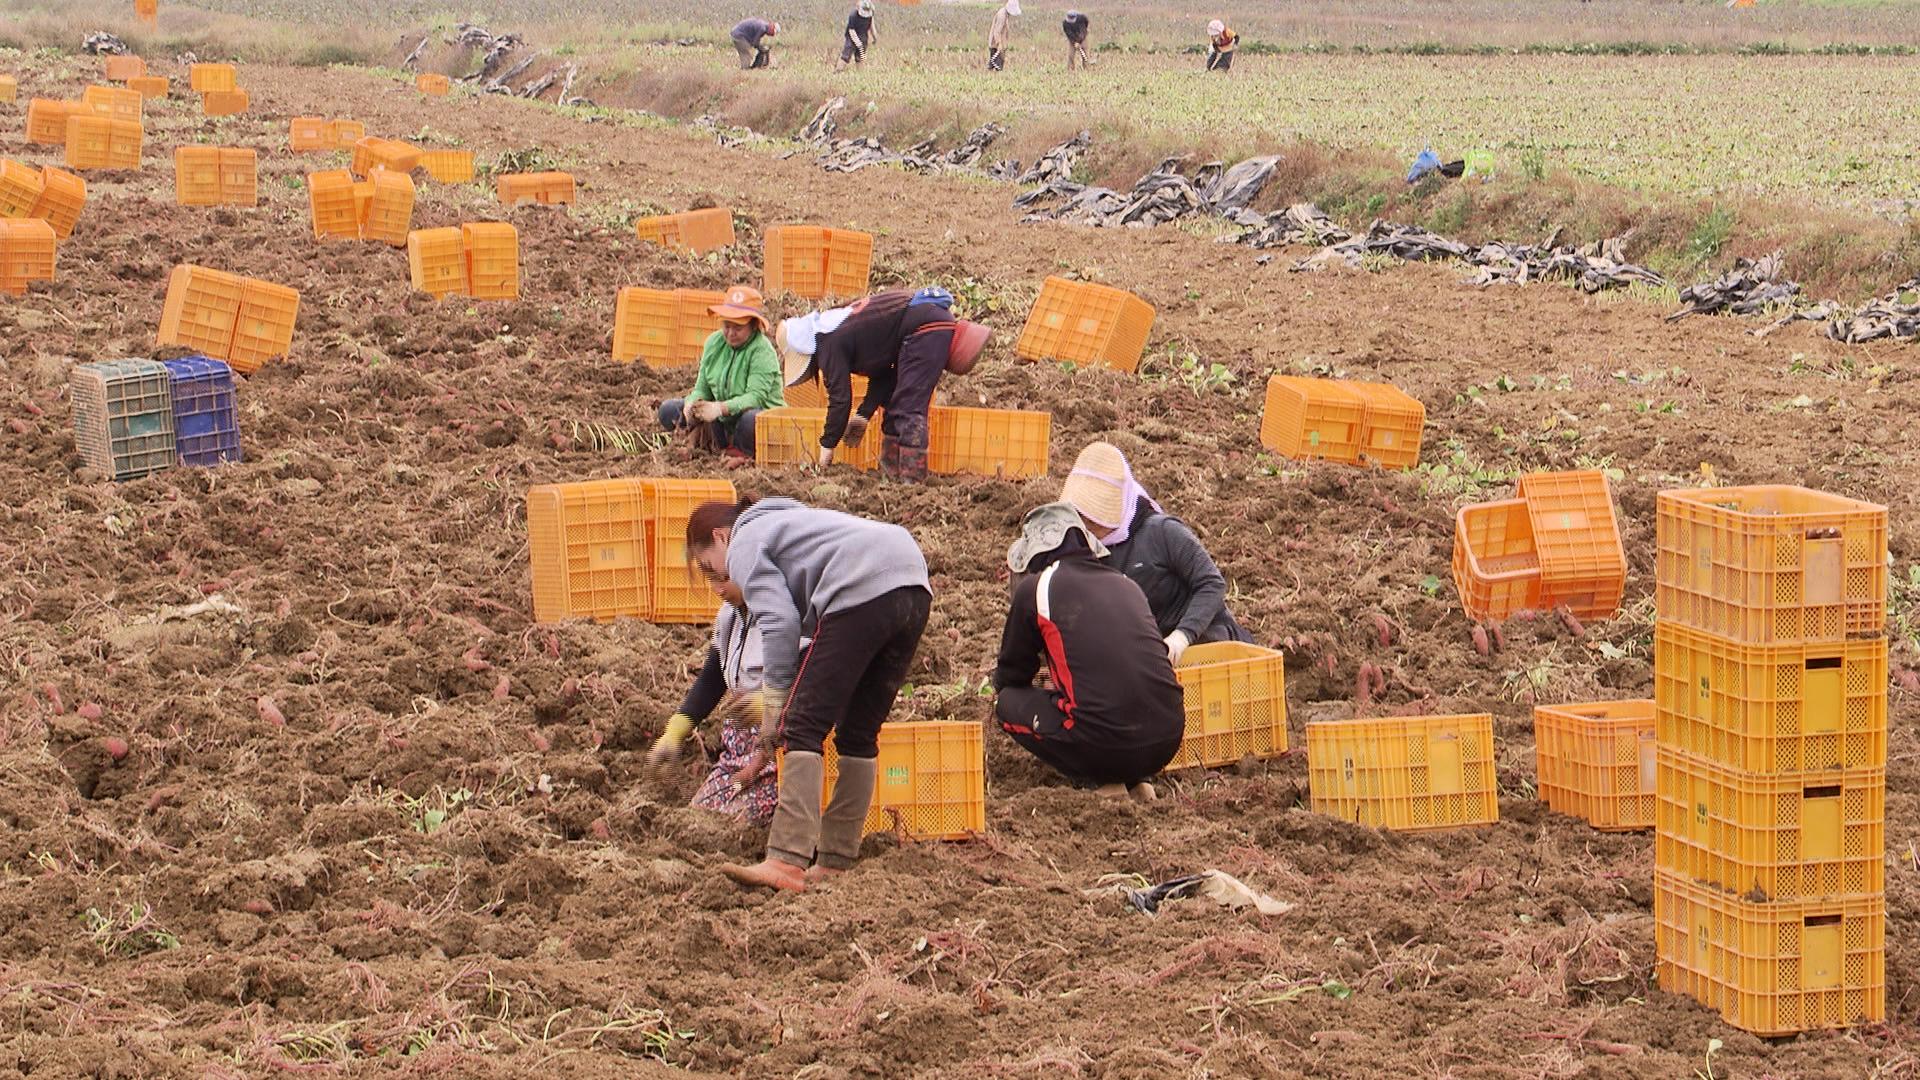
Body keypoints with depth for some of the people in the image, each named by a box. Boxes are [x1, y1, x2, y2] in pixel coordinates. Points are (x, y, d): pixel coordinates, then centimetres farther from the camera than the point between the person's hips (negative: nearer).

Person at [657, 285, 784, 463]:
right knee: (668, 410, -7)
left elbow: (756, 396, -29)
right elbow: (702, 388, 1)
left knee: (751, 419, -43)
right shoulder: (714, 342, 1)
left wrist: (720, 408, -43)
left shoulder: (763, 351, -18)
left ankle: (741, 453, -9)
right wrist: (692, 403, -24)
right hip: (723, 422, 6)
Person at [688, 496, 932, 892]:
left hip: (862, 592, -9)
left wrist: (771, 728, 0)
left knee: (804, 727, -7)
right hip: (915, 588, 9)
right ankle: (835, 860, 17)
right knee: (859, 735, 15)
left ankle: (786, 860, -16)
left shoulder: (745, 544, 11)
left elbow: (780, 625, -3)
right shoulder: (786, 523, 38)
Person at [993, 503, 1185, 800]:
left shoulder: (1034, 588, 4)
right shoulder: (1126, 585, 19)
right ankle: (1133, 780, 12)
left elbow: (1010, 677, 17)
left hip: (1107, 745, -6)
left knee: (1007, 703, 15)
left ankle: (1101, 781, 3)